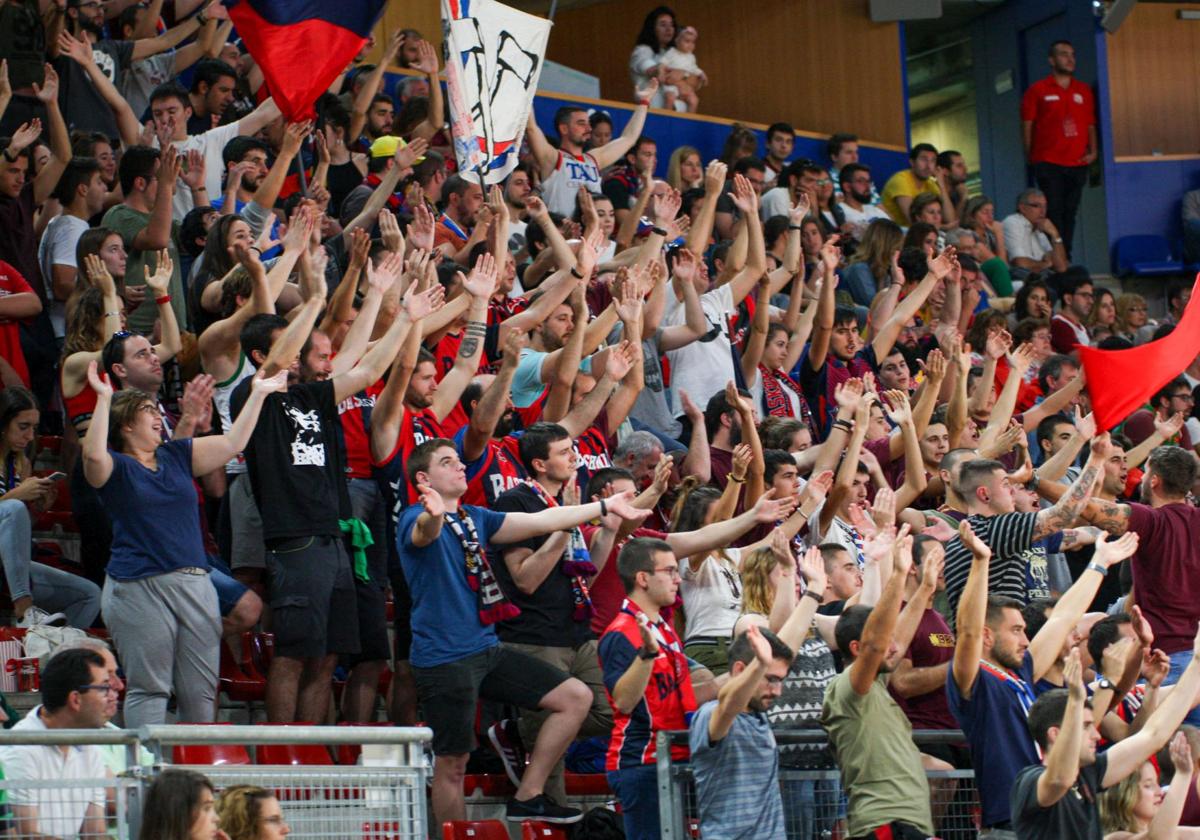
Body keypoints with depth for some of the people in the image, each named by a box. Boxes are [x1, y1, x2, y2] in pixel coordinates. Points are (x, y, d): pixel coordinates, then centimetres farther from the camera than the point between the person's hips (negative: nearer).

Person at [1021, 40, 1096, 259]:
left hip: (1077, 164, 4)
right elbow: (1027, 125, 3)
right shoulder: (1038, 90, 3)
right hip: (1048, 164, -4)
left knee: (1069, 214, 6)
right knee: (1053, 214, -11)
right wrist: (1031, 156, -2)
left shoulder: (1083, 91, 15)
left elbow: (1090, 124, 18)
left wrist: (1092, 151, 4)